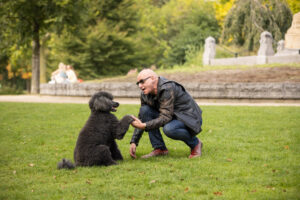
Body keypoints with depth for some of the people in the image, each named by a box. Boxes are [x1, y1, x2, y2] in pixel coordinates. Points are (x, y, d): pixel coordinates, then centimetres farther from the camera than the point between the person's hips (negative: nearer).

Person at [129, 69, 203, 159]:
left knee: (169, 129, -38)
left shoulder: (167, 89, -26)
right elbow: (141, 119, 4)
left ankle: (195, 143, -7)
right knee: (144, 110, -10)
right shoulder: (145, 94, -2)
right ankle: (159, 148, -6)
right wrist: (134, 142, -4)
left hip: (190, 119, -8)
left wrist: (144, 126, -38)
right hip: (173, 117, 8)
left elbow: (165, 117, -31)